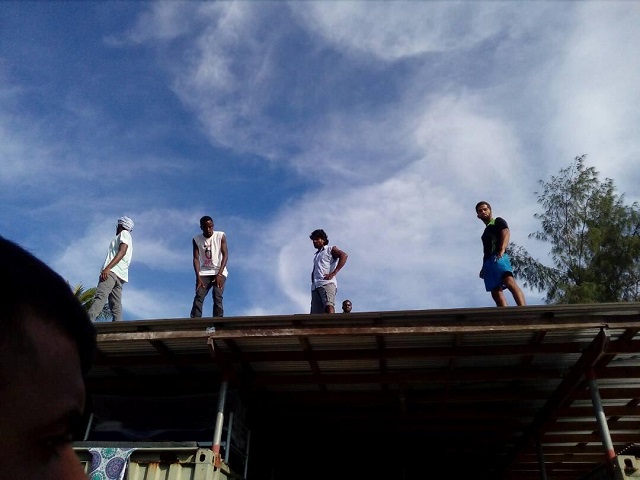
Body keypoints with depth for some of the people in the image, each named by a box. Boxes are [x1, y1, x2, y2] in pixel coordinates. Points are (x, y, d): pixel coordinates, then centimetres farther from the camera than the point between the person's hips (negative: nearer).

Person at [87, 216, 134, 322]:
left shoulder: (124, 233, 9)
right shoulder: (128, 239, 36)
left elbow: (122, 252, -9)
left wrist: (107, 268, -20)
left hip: (113, 270, -10)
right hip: (120, 275, 10)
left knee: (100, 296, -27)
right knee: (116, 306, -3)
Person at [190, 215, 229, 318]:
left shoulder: (221, 236, -7)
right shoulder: (196, 239, -1)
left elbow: (225, 255, -11)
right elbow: (196, 258, -6)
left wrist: (219, 274, -21)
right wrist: (198, 277, -17)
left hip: (219, 272, -2)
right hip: (204, 273, 2)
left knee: (217, 297, -17)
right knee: (198, 297, -14)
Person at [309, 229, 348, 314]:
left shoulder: (330, 249, 14)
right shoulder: (316, 255, 34)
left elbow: (344, 255, -4)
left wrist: (333, 273, -13)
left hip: (327, 283, -6)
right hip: (315, 286, 7)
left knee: (329, 305, -28)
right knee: (316, 313, -9)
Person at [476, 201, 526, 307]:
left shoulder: (498, 221, 14)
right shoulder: (485, 232, 34)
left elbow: (506, 233, -5)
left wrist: (502, 250, -23)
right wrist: (483, 267, 21)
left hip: (498, 257, -8)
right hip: (488, 261, 8)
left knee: (509, 282, -30)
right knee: (495, 292, -8)